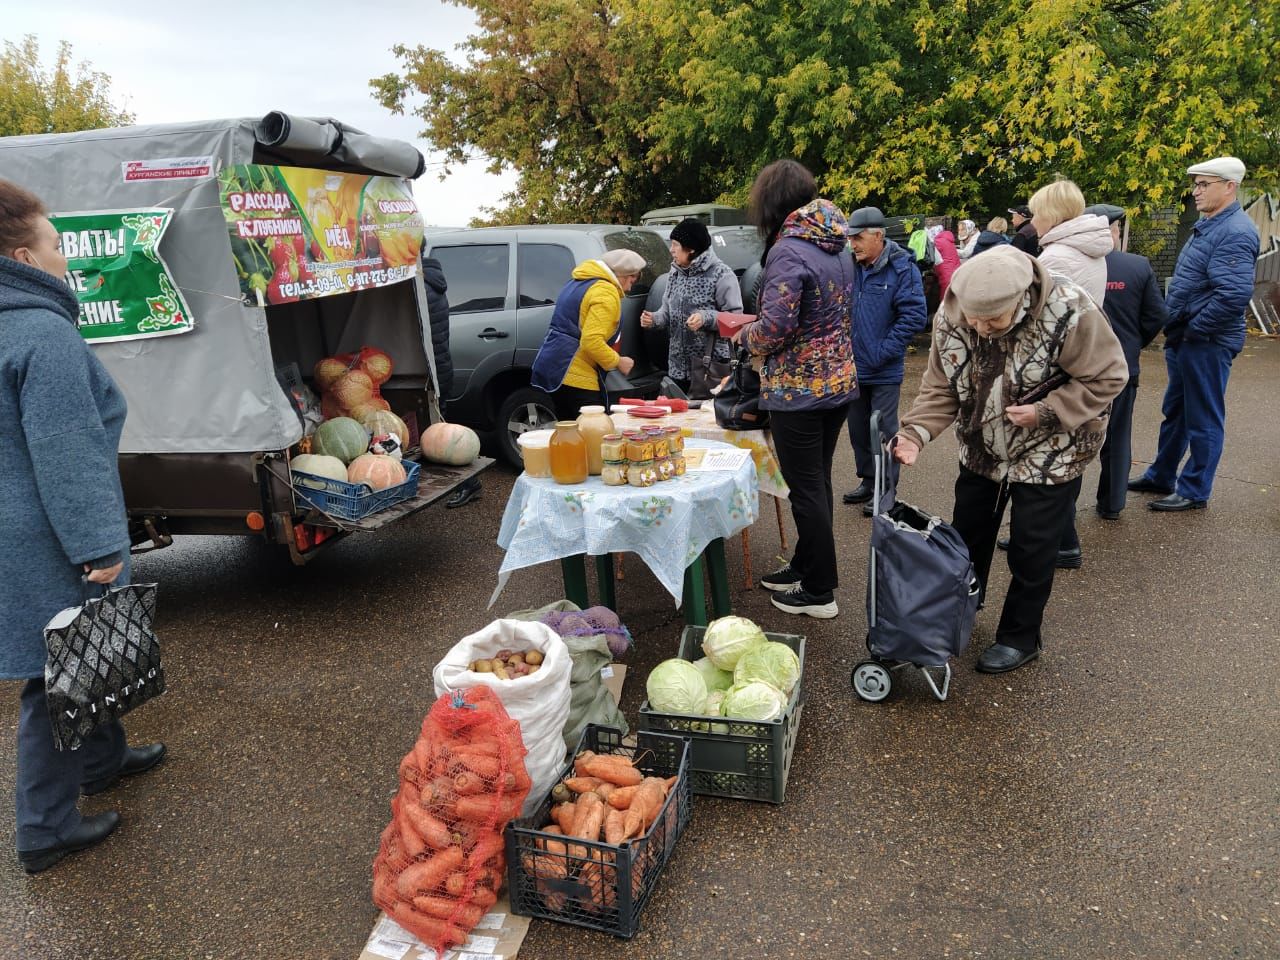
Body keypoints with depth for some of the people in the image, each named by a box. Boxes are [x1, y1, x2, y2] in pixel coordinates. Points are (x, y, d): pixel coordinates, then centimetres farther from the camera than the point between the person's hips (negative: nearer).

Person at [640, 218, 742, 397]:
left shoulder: (721, 274, -8)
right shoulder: (675, 273, 14)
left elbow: (735, 317, -11)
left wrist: (706, 318, -24)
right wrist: (653, 319, -1)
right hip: (678, 365, 7)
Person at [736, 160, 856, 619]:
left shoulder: (788, 250, -18)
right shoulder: (837, 243, 9)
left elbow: (774, 328, -25)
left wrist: (746, 334, -2)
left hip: (798, 389, -9)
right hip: (840, 380, 9)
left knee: (807, 490, 2)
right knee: (818, 482, 18)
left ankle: (820, 592, 13)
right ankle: (805, 566, 33)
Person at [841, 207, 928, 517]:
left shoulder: (902, 269, -12)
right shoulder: (850, 266, 3)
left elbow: (915, 315, -15)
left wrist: (883, 352, -17)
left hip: (884, 371, -5)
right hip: (853, 366, 6)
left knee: (883, 431, 3)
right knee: (858, 428, 16)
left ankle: (886, 490, 15)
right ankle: (867, 479, 32)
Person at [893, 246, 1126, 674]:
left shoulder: (1068, 314, -31)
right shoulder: (950, 316, -17)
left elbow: (1107, 377, -19)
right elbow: (941, 388, -8)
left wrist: (1046, 412, -30)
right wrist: (916, 433, -24)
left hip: (1048, 455, -4)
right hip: (980, 450, 5)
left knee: (1031, 553, 5)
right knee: (967, 538, 18)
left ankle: (1019, 637, 27)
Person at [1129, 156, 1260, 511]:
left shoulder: (1235, 232, -18)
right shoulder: (1207, 225, 13)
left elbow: (1235, 295, -29)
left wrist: (1192, 330, -19)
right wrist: (1175, 328, 10)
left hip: (1207, 343, -10)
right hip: (1185, 340, 10)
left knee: (1203, 419, 2)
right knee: (1175, 412, 19)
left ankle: (1194, 491, 14)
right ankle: (1161, 477, 33)